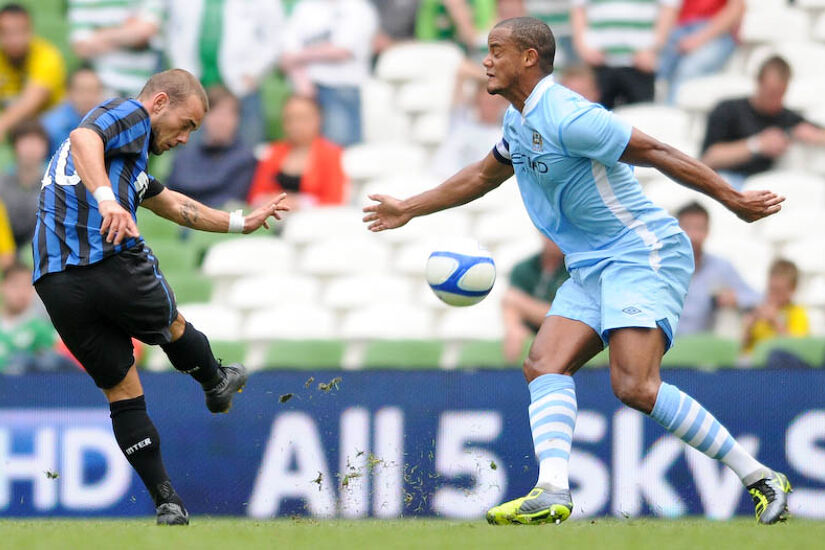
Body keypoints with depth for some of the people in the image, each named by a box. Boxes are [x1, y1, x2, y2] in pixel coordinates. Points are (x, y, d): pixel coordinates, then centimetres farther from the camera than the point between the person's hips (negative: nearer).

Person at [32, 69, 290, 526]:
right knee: (172, 328, 24)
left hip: (54, 279, 8)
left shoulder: (127, 154, 33)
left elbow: (173, 204, 46)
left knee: (121, 392, 14)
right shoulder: (129, 113, 4)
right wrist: (107, 198, -35)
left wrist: (241, 222, 53)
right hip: (115, 261, -8)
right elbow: (83, 138, -19)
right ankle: (216, 384, 50)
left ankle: (166, 504, 13)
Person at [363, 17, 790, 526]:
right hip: (592, 268, 10)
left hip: (644, 254, -10)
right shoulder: (520, 120, 13)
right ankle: (553, 494, -20)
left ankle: (759, 478, -15)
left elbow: (656, 153, -16)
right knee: (545, 365, -8)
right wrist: (408, 210, 39)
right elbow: (484, 175, 33)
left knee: (636, 387, -21)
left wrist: (733, 199, -14)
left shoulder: (566, 118, -19)